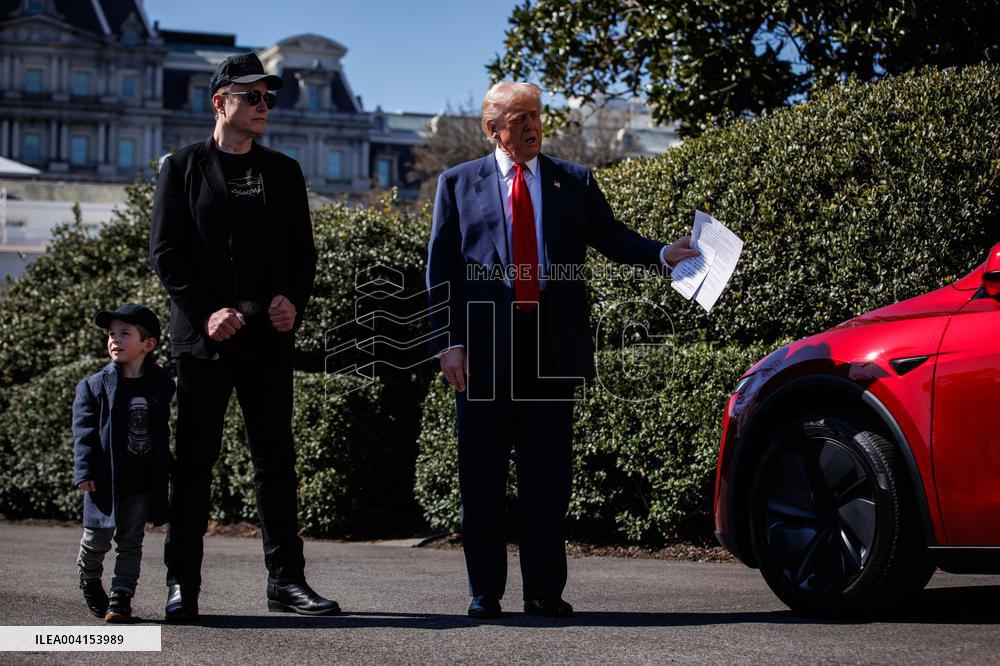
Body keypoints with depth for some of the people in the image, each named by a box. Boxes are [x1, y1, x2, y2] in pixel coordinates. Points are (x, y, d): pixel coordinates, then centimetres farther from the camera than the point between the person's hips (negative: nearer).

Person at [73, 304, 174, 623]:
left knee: (131, 542, 4)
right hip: (106, 479, -1)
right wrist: (83, 473, -12)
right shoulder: (94, 386, -4)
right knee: (97, 538, 8)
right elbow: (84, 432, -6)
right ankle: (89, 579, 35)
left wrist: (167, 472, 13)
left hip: (143, 482, 1)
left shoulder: (161, 384, 3)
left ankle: (121, 596, 10)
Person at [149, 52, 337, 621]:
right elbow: (166, 252, -1)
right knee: (195, 460, 0)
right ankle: (183, 584, 6)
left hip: (269, 335, 3)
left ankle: (286, 580, 8)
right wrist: (206, 313, -12)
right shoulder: (184, 167, 5)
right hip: (204, 336, -3)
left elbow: (303, 251, 14)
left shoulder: (283, 171, 15)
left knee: (276, 458, 4)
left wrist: (294, 301, -5)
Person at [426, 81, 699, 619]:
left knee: (548, 473, 4)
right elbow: (440, 269, 4)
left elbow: (611, 237, 6)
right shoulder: (459, 184, 7)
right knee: (482, 474, 4)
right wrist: (448, 342, -5)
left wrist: (663, 254, -14)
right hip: (483, 347, -1)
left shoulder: (575, 183, 12)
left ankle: (545, 590, 10)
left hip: (551, 347, 1)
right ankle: (485, 590, 13)